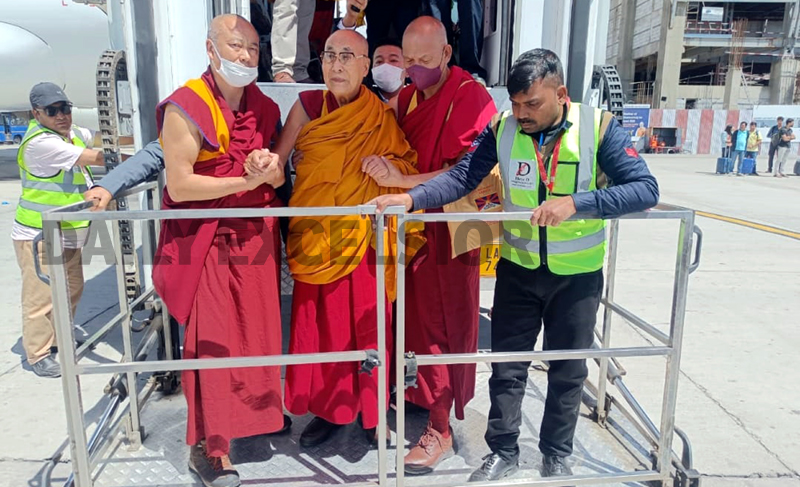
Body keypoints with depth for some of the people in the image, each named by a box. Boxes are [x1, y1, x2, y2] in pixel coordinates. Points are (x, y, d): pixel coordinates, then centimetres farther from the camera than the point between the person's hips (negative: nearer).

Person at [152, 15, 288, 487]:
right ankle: (208, 446, 14)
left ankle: (260, 410, 34)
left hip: (258, 239, 6)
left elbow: (279, 177, 15)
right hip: (210, 244, -5)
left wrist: (272, 166, -9)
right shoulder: (186, 108, -8)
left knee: (261, 330, 12)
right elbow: (179, 186, -14)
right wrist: (247, 180, -16)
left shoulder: (264, 107, 11)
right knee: (213, 340, -1)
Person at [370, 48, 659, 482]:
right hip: (518, 268, 1)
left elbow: (644, 189, -21)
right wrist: (410, 198, -29)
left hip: (578, 274, 0)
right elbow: (461, 177, -13)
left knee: (568, 370, 15)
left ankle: (556, 455, 37)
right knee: (507, 365, 10)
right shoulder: (502, 128, -10)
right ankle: (503, 451, 32)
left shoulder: (599, 128, -15)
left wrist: (575, 203, -35)